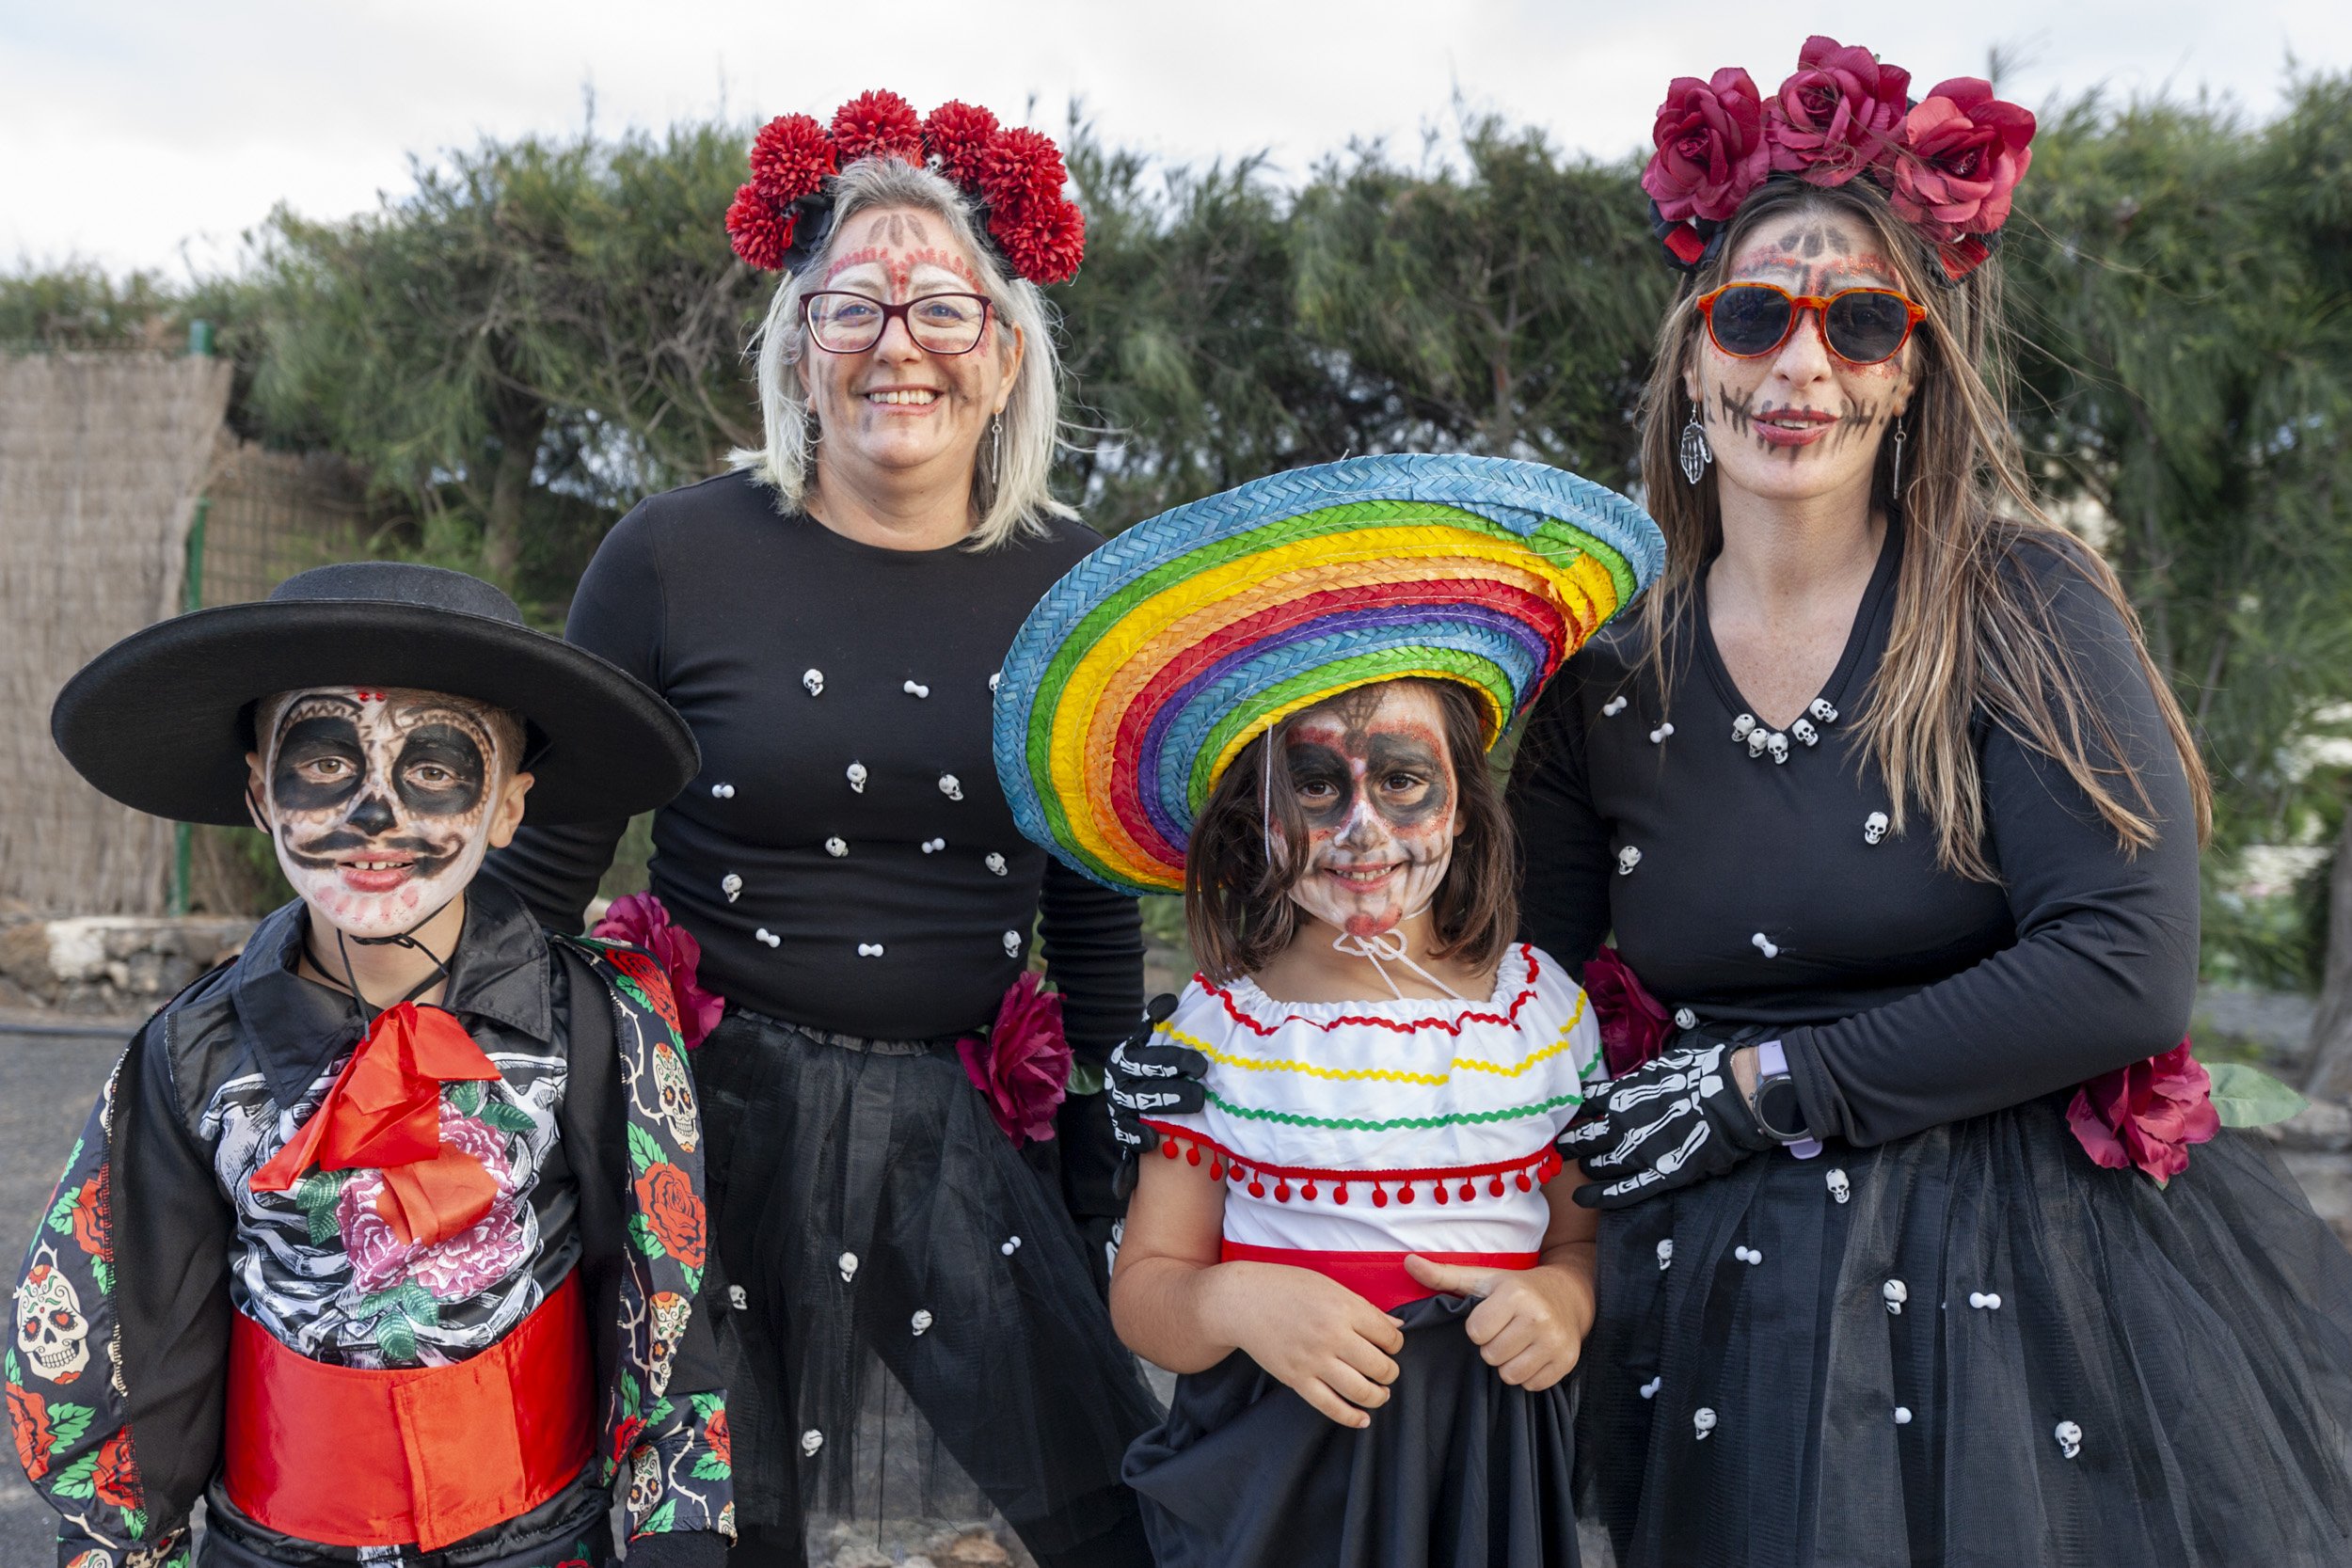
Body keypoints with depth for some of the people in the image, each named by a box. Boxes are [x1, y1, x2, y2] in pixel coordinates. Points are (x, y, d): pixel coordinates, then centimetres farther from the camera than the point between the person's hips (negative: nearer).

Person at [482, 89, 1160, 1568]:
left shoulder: (1074, 581, 0)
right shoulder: (677, 556, -7)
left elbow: (1096, 907, 8)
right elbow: (540, 868, 1)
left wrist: (1110, 1191, 11)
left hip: (966, 1136, 2)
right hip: (722, 1114, -1)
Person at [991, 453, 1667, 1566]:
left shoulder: (1544, 1007, -1)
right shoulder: (1216, 1031, -7)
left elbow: (1587, 1226, 8)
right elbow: (1144, 1285, -3)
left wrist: (1563, 1297, -13)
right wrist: (1232, 1304, -22)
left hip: (1490, 1464, 2)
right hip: (1275, 1471, -1)